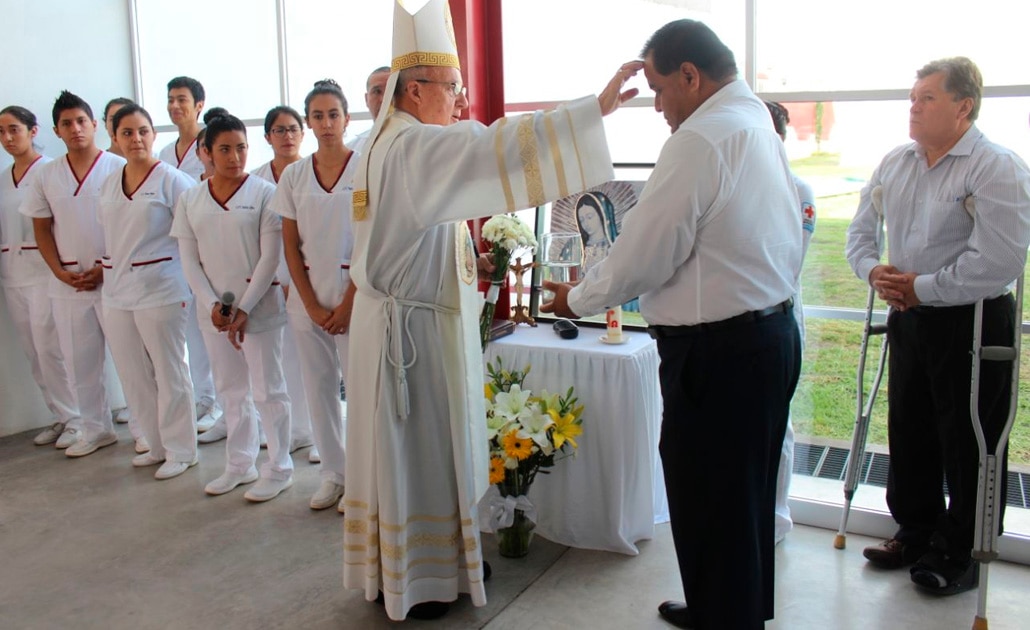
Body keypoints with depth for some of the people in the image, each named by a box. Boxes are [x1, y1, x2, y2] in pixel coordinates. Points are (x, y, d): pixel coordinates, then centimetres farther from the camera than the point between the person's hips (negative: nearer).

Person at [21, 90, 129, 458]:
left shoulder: (118, 168, -4)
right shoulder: (47, 176, 8)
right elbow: (42, 228, 11)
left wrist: (107, 269, -11)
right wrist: (61, 272, -2)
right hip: (67, 283, 4)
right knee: (79, 360, 10)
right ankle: (95, 429, 23)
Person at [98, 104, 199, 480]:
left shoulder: (172, 180, -7)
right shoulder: (108, 185, 12)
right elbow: (109, 237, 19)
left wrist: (186, 284, -8)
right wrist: (102, 269, 10)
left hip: (160, 289, -6)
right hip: (117, 290, 7)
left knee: (169, 373, 1)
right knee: (133, 375, 11)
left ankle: (180, 450, 14)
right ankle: (157, 445, 25)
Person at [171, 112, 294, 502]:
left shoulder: (264, 193, -6)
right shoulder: (190, 200, 6)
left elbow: (270, 257, -9)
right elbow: (189, 260, 4)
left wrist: (244, 309, -13)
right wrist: (212, 305, -8)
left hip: (258, 306, -4)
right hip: (214, 309, 4)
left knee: (268, 390, 3)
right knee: (231, 391, 15)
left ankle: (278, 469, 15)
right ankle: (239, 465, 28)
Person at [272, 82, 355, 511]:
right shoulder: (294, 176, 7)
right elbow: (290, 246, 6)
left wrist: (349, 303, -10)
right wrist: (311, 304, -2)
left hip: (354, 290, -4)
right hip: (307, 294, 4)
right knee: (318, 387, 10)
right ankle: (333, 474, 23)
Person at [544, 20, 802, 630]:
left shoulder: (701, 138, -17)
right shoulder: (761, 127, 13)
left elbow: (642, 255, -17)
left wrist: (578, 299, -1)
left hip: (719, 350, -10)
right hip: (772, 332, 10)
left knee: (708, 509, 4)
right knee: (746, 497, 23)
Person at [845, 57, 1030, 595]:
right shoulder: (894, 164, 7)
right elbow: (860, 231, 15)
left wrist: (921, 287, -17)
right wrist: (874, 272, -4)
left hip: (973, 324, -7)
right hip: (908, 318, 7)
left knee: (967, 444, 5)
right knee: (908, 433, 16)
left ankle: (962, 555, 21)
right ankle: (916, 531, 35)